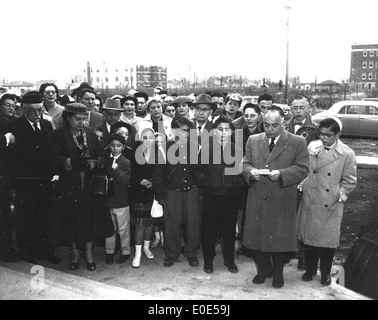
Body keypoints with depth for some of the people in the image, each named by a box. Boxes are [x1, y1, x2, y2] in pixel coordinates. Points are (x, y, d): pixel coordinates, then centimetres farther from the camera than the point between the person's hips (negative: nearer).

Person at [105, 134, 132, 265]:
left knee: (123, 229, 7)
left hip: (121, 202, -3)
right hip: (107, 200, 4)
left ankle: (125, 252, 22)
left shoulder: (126, 163, -6)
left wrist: (115, 168, -26)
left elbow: (126, 181, -19)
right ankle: (109, 252, 26)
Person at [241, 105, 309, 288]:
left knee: (279, 237, 7)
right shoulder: (253, 140, 8)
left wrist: (281, 173, -20)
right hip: (257, 199, 3)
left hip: (282, 200, -3)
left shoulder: (297, 142, -2)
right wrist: (251, 171, -13)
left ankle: (278, 273, 29)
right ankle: (263, 270, 34)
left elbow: (302, 169, -6)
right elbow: (245, 163, 10)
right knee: (259, 235, 12)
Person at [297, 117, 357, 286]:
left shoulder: (347, 154, -7)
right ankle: (310, 269, 32)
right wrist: (302, 184, -7)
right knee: (309, 235, 11)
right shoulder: (312, 147, -1)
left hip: (331, 205, -2)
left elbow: (350, 180, -1)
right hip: (310, 201, 2)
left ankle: (325, 273, 30)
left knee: (328, 239, 9)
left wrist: (341, 194, -12)